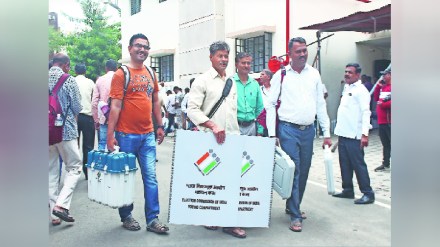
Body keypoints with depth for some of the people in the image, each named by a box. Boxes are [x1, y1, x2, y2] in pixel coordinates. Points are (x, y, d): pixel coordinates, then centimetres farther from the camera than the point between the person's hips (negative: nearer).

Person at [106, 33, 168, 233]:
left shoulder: (150, 74, 12)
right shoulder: (121, 74, -5)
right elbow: (115, 106, -11)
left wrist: (160, 126, 15)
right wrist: (110, 135, -14)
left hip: (148, 135, 5)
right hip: (126, 135, -5)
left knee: (151, 177, 5)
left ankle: (152, 219, 13)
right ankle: (126, 216, 24)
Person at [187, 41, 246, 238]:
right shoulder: (202, 80, -4)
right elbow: (192, 109, -12)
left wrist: (236, 134, 15)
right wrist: (213, 126, -22)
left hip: (231, 138, 5)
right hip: (210, 139, -5)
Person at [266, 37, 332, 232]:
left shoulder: (314, 74, 9)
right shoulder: (281, 75, -2)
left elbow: (320, 104, 11)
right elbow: (270, 104, -2)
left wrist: (326, 133, 8)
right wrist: (271, 134, -8)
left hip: (308, 130, 4)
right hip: (288, 130, -4)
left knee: (304, 171, 11)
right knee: (293, 171, -5)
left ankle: (292, 206, 30)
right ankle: (295, 216, 6)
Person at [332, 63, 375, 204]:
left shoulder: (361, 90, -8)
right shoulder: (347, 89, 17)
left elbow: (365, 113, -16)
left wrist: (365, 134, -24)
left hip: (354, 136, -8)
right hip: (343, 134, 8)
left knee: (358, 164, -4)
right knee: (345, 164, 13)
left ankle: (368, 193, 4)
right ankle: (348, 190, 24)